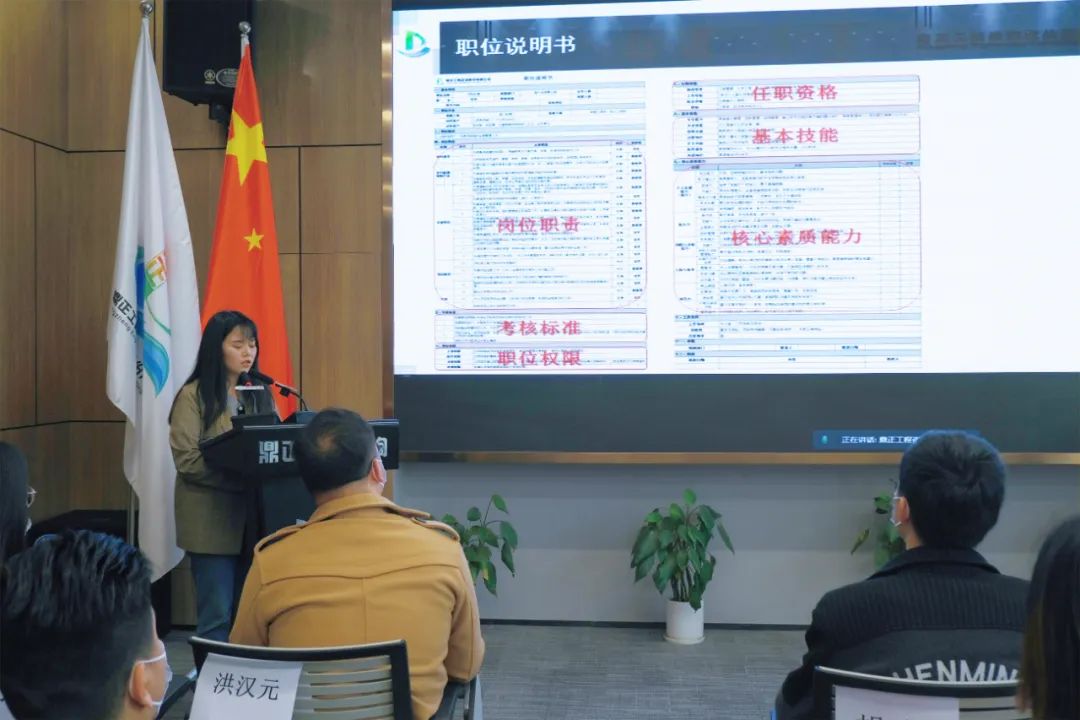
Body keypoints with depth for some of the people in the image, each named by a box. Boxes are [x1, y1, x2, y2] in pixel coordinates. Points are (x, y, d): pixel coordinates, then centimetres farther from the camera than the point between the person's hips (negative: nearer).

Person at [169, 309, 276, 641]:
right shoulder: (193, 396, -6)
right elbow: (187, 462, -14)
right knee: (217, 614, 2)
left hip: (254, 516, 5)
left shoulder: (261, 394, 11)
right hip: (211, 519, -5)